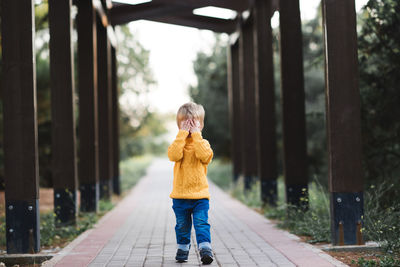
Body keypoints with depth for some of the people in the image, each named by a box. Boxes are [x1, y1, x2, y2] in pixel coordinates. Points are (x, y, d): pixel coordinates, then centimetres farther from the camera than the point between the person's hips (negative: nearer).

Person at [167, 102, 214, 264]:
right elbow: (174, 155, -19)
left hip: (200, 194, -2)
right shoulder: (178, 142, 5)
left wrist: (196, 135, -17)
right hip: (180, 194, 2)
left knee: (201, 223, -10)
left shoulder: (203, 143, 3)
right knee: (182, 226, 12)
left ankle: (205, 249, -11)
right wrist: (182, 134, -18)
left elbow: (204, 155, -21)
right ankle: (183, 248, 27)